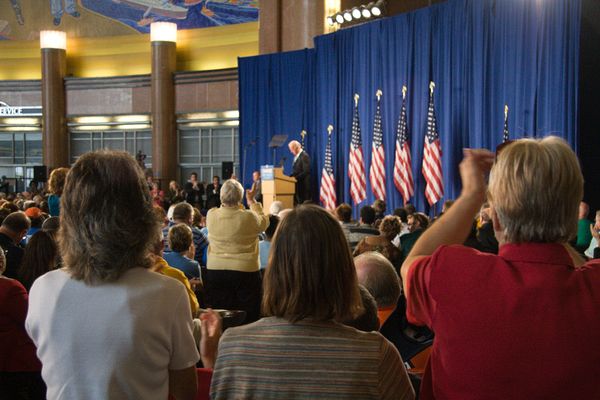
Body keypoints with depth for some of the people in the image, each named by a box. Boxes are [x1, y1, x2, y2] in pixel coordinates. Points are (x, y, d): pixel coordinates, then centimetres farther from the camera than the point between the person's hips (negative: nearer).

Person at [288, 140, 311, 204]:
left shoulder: (304, 156, -12)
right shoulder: (296, 156, 16)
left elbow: (306, 171, -18)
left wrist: (296, 178, -19)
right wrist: (291, 176, 3)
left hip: (303, 185, -8)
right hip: (297, 184, 8)